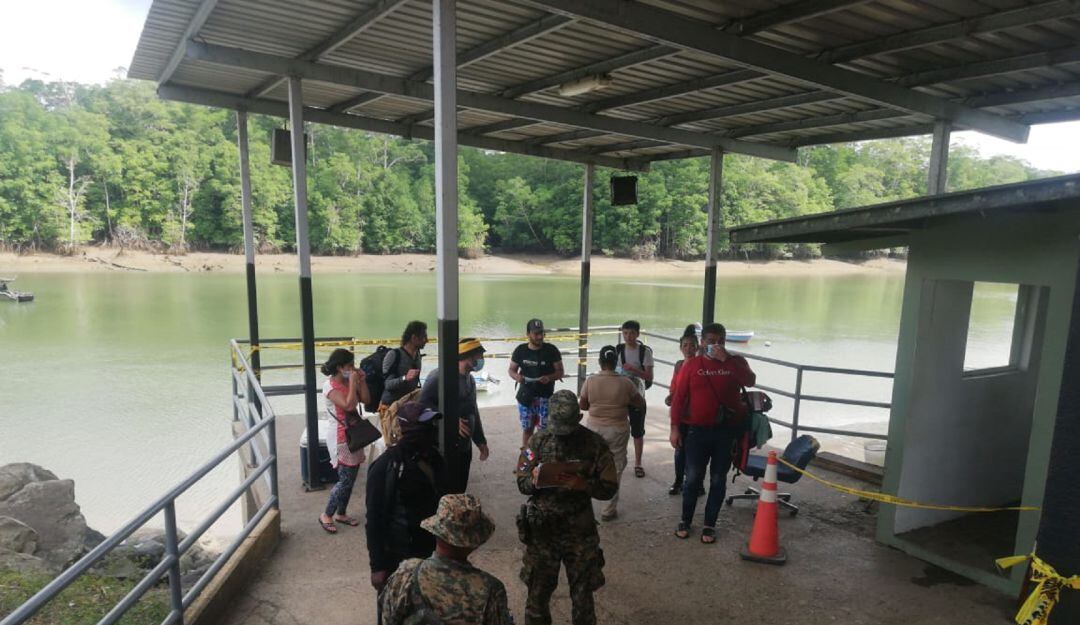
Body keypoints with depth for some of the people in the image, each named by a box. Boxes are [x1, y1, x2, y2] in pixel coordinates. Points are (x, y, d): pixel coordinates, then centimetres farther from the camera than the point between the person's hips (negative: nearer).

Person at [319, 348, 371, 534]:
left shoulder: (348, 382, 6)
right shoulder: (330, 386, -17)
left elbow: (365, 400, 4)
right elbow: (349, 405, -28)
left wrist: (361, 380, -3)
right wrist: (353, 382, -22)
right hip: (341, 437, -8)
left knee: (350, 478, 13)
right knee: (345, 480, -5)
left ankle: (341, 513, 27)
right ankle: (326, 515, 12)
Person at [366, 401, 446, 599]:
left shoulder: (434, 458, 1)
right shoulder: (386, 466, -19)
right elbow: (375, 520, -17)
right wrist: (377, 566, -16)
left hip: (432, 553, 6)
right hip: (398, 560, -6)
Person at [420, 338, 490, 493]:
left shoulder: (470, 380, 14)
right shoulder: (440, 375, -15)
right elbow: (423, 403, -23)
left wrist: (480, 440, 22)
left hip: (464, 447, 8)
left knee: (459, 490, 15)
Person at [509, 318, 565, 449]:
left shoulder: (551, 350, -8)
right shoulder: (520, 350, -3)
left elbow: (560, 372, -4)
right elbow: (512, 370, 7)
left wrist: (549, 377, -25)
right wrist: (516, 376, -17)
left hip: (545, 397, -2)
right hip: (526, 396, 2)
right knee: (527, 428, 14)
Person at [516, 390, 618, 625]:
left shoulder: (595, 444, -8)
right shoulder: (538, 441, -4)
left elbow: (609, 488, -5)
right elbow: (522, 483, 0)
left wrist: (582, 484, -24)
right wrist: (534, 481, -23)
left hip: (579, 531, -1)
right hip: (541, 528, 1)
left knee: (583, 592, 13)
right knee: (538, 589, 14)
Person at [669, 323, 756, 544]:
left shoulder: (735, 362, 3)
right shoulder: (692, 364, 0)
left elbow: (750, 381, -17)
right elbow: (679, 397, -1)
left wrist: (726, 359, -22)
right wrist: (675, 427, -6)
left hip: (727, 431, 1)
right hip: (697, 430, -1)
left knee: (718, 480, 9)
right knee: (693, 478, 5)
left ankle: (710, 525, 22)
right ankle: (685, 520, 22)